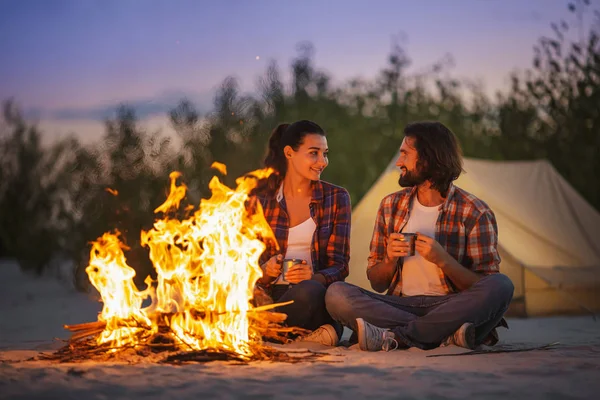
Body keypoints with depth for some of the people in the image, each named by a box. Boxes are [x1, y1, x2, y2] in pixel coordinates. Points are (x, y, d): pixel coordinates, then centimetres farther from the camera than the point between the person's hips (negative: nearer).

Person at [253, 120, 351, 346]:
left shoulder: (336, 198, 7)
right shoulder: (261, 200, 10)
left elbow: (340, 266, 1)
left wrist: (314, 277, -22)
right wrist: (266, 270, -15)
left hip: (317, 298, 0)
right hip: (272, 294, 0)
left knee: (309, 291, -37)